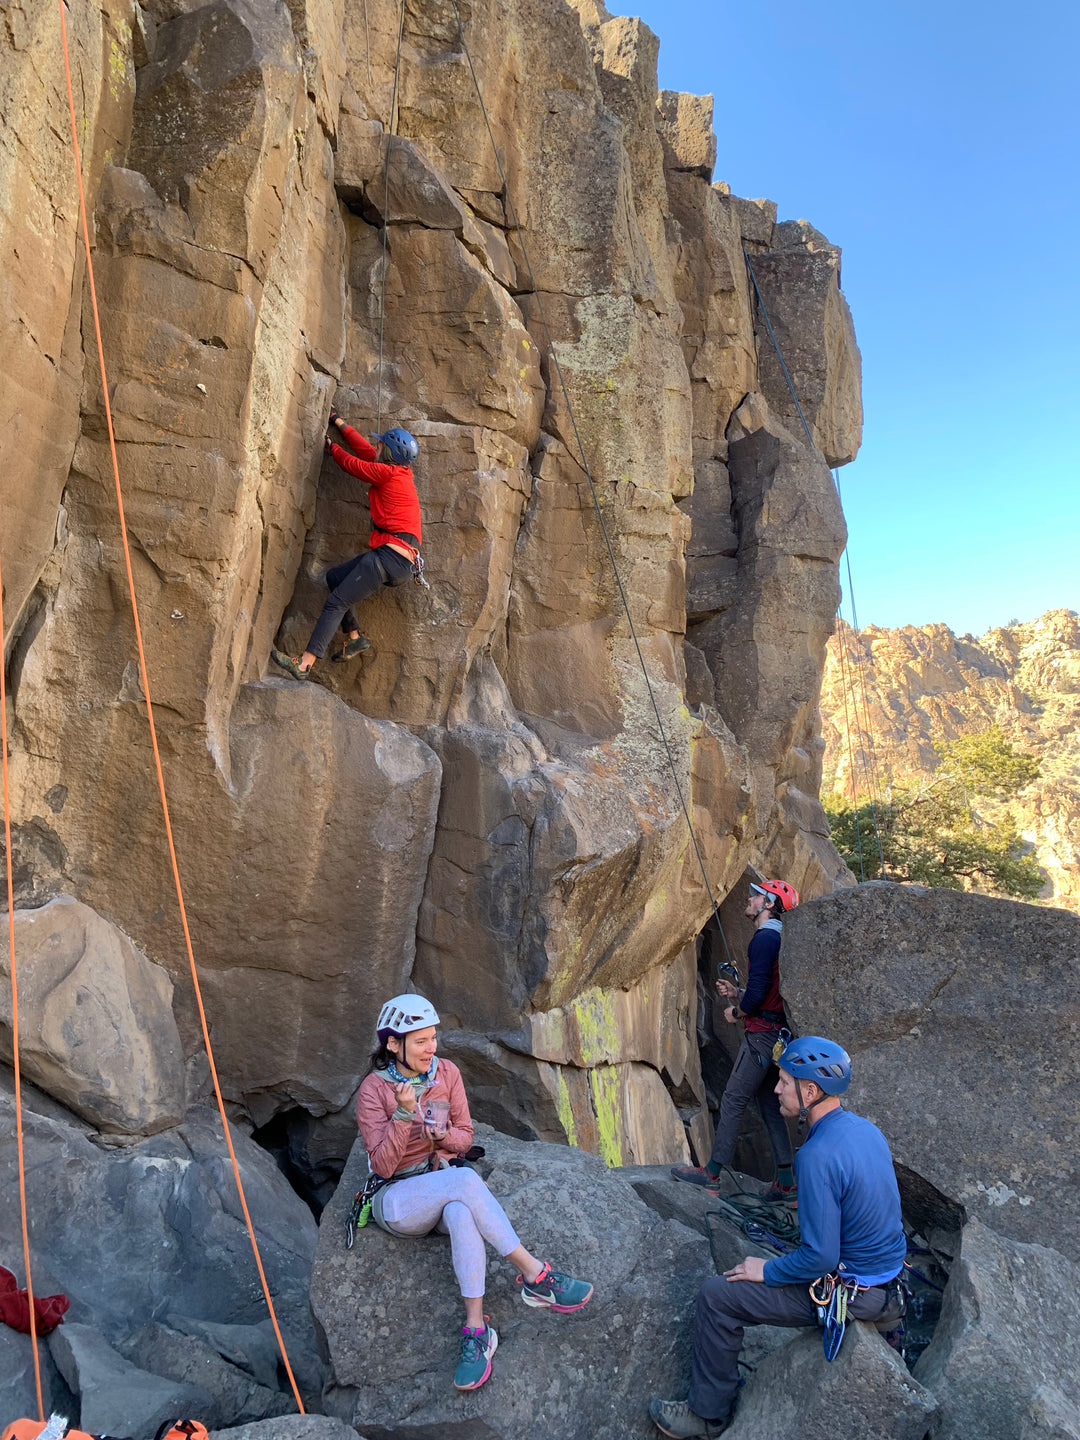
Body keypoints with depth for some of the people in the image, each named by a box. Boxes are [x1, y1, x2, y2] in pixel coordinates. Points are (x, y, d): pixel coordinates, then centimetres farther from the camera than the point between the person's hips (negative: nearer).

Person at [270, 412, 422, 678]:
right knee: (334, 577, 21)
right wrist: (338, 422, 39)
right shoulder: (401, 472, 19)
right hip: (402, 561, 10)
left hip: (391, 556, -10)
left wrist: (331, 446, 26)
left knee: (336, 602, -12)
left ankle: (303, 664, -15)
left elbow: (353, 464, 6)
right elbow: (365, 451, 31)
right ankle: (354, 637, 17)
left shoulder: (388, 473, -7)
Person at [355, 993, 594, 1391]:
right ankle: (535, 1275, -27)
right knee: (465, 1179, -35)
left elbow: (464, 1135, 7)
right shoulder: (374, 1090, -12)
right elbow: (382, 1165, -15)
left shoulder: (446, 1073, 0)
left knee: (460, 1212, -37)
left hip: (444, 1181, 3)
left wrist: (441, 1135, -17)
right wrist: (404, 1114, -30)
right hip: (397, 1199, -3)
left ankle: (476, 1330, -32)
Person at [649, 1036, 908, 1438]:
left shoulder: (818, 1156, -30)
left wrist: (766, 1271, -11)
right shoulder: (866, 1129, -1)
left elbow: (821, 1257, -28)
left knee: (716, 1297, -3)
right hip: (887, 1275, 9)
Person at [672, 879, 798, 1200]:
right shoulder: (779, 939, 16)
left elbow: (757, 992, -22)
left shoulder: (764, 938, -16)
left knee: (733, 1100, -3)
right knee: (769, 1104, 14)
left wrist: (735, 1012, -5)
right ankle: (787, 1183, 17)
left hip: (761, 1034, -10)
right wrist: (736, 994, 15)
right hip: (777, 1034, 10)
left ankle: (712, 1172, 3)